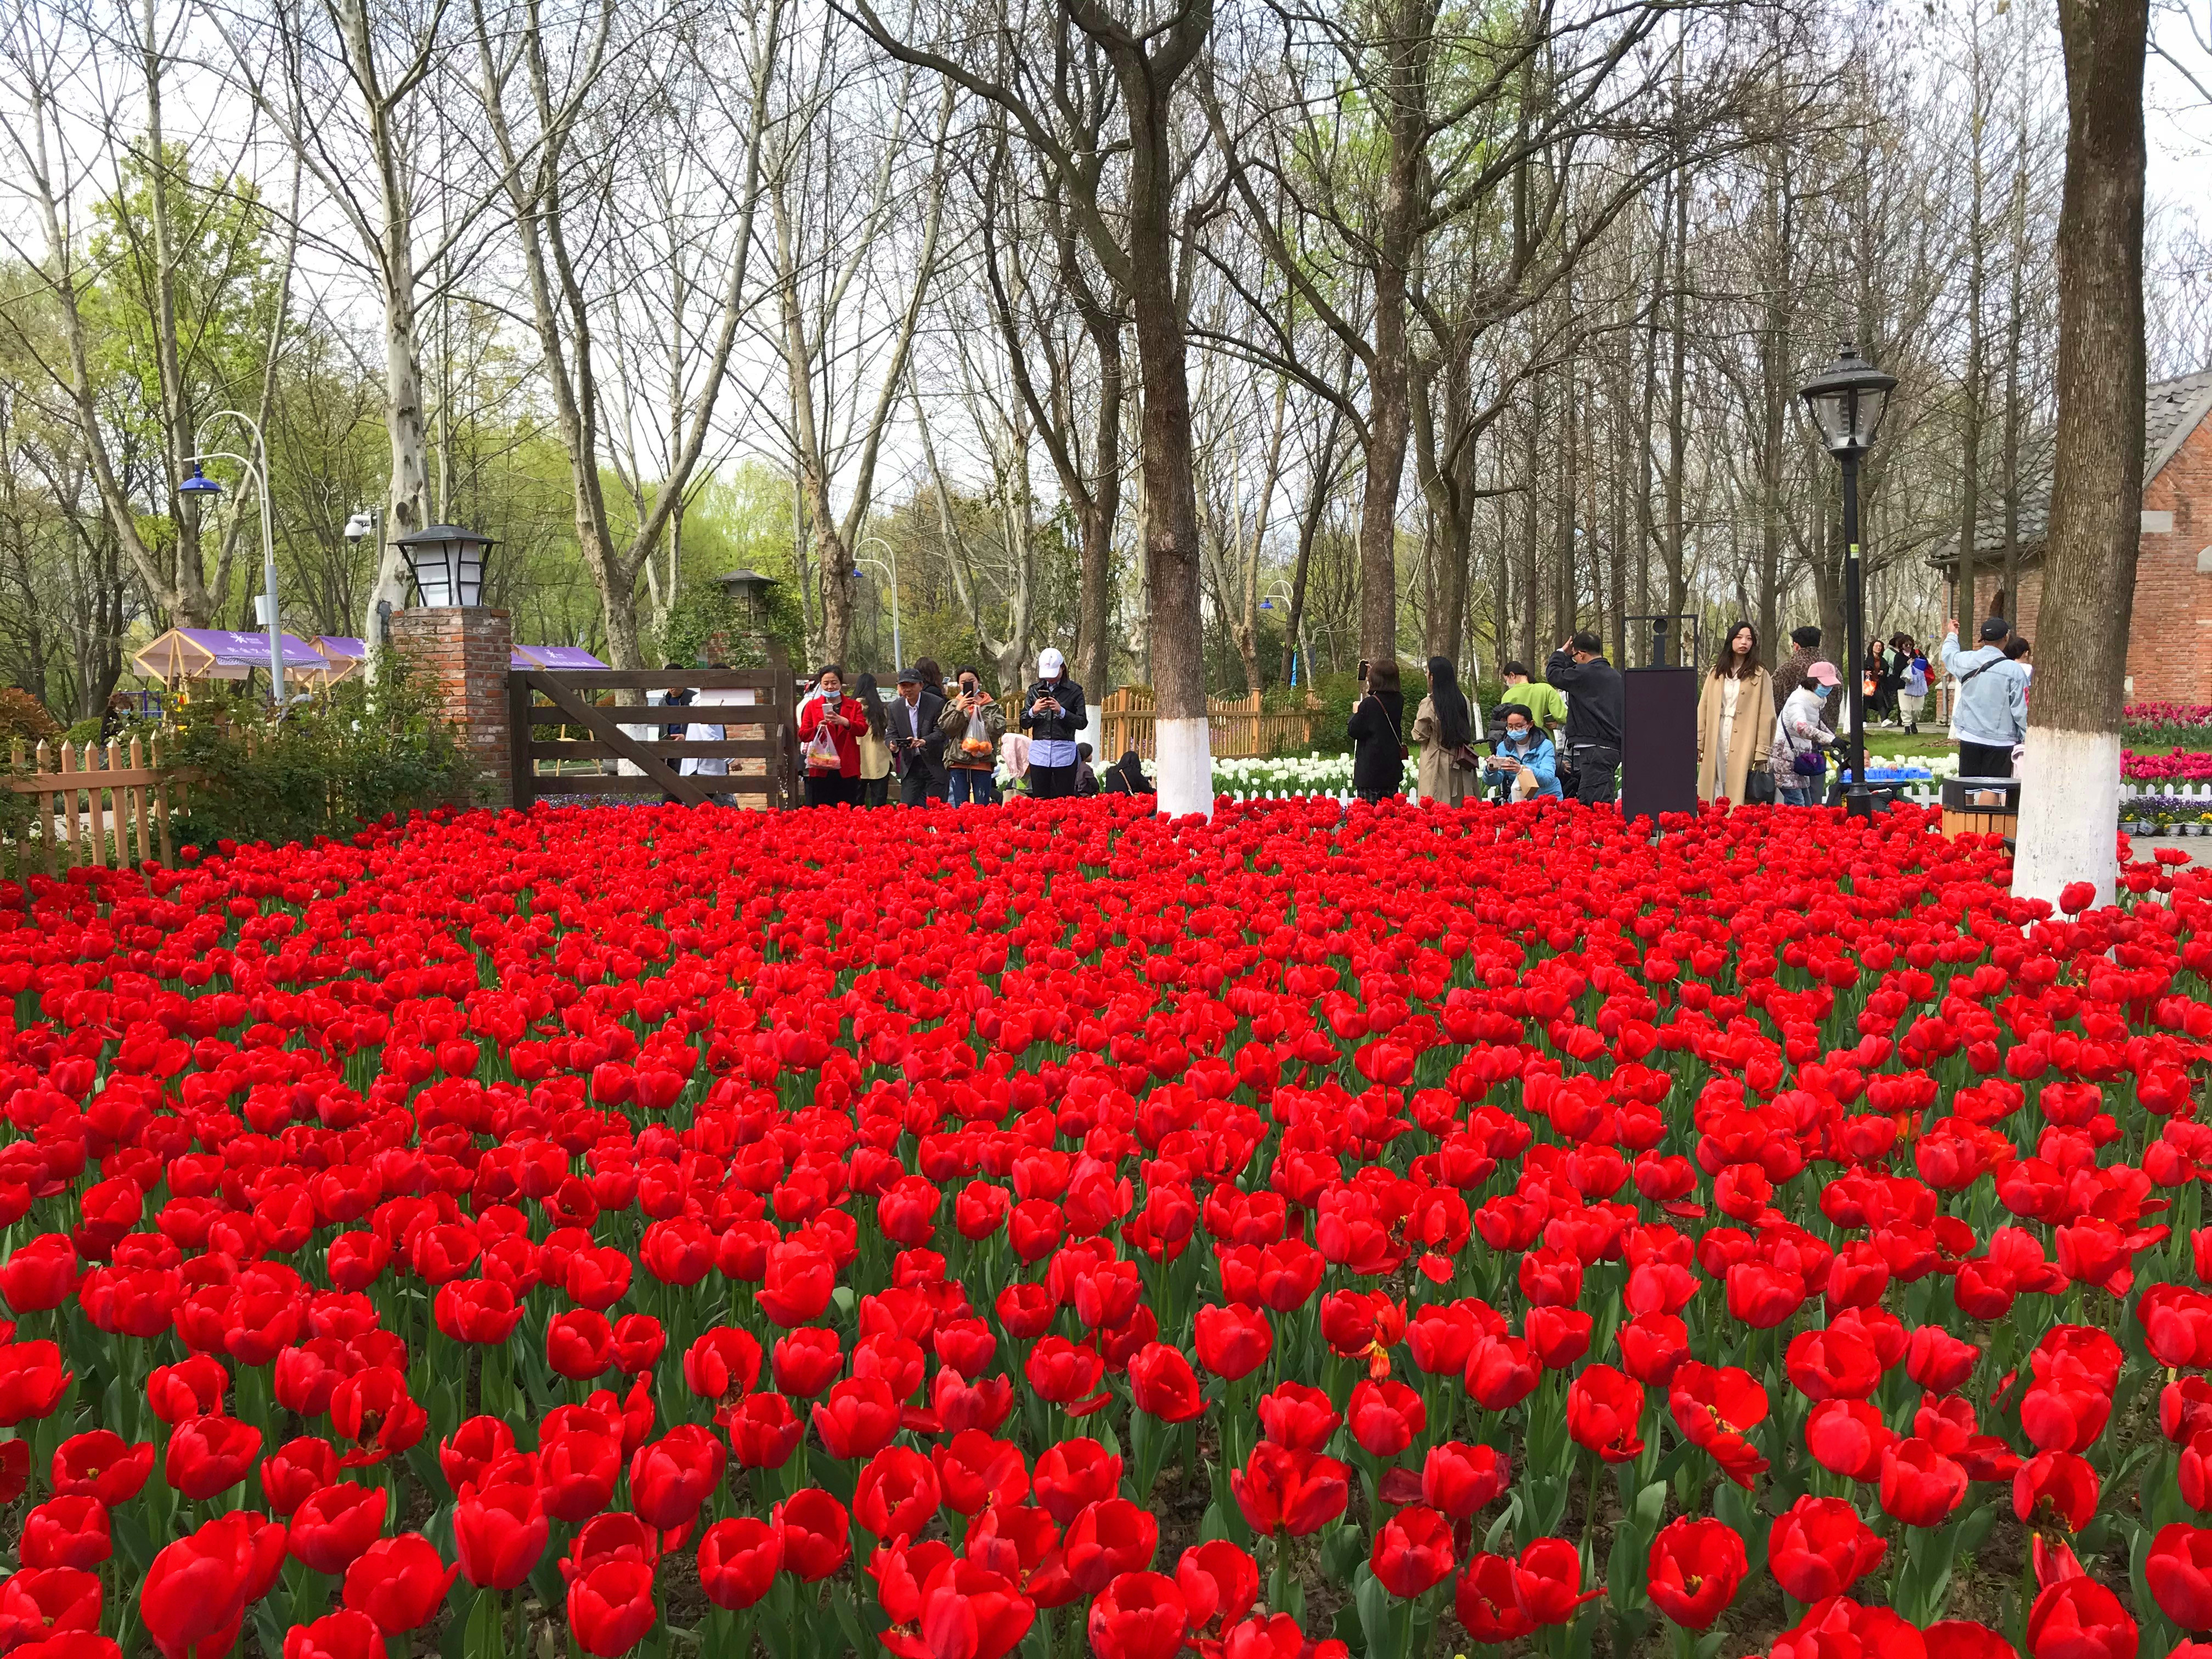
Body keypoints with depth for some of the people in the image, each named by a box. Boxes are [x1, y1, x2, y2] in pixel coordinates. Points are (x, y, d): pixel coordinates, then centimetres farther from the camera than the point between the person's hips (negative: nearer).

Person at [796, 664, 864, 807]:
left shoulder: (853, 706, 12)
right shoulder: (812, 706, 12)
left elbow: (863, 728, -3)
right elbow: (803, 735, 6)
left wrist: (844, 722, -22)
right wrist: (817, 729, -15)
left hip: (846, 770, 0)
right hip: (821, 769, 0)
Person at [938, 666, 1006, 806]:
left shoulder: (990, 705, 5)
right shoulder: (953, 704, 9)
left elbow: (998, 730, -6)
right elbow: (945, 727, -4)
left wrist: (979, 713, -9)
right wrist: (959, 710, -13)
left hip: (983, 761, -1)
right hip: (958, 762, 1)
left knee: (982, 807, 1)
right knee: (960, 806, 2)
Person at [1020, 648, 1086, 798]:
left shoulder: (1074, 691, 3)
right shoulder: (1035, 690, 11)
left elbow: (1082, 723, -3)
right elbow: (1024, 724, 9)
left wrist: (1061, 711, -15)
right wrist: (1033, 711, -10)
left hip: (1064, 752, -2)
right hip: (1039, 752, 2)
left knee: (1064, 801, -2)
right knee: (1040, 800, 3)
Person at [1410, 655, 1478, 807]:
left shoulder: (1428, 704, -14)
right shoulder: (1463, 700, 1)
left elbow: (1420, 736, -6)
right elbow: (1470, 731, 11)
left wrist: (1418, 719, 10)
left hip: (1437, 763, -5)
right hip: (1460, 765, 5)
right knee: (1460, 806, 9)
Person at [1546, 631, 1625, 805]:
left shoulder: (1585, 673, -9)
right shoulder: (1616, 676, 17)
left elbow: (1553, 674, 3)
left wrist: (1561, 653, 20)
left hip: (1594, 749, -9)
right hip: (1615, 747, 9)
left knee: (1592, 803, -16)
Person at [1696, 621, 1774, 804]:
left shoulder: (1760, 675, 3)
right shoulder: (1716, 672, 14)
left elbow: (1765, 715, -2)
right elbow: (1703, 709, 12)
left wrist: (1761, 753, -9)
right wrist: (1699, 744, 4)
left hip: (1744, 746, -3)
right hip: (1715, 743, 3)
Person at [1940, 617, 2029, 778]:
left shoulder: (1966, 660, -1)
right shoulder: (2013, 670, -12)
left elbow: (1949, 655, 25)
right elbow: (2021, 709, -11)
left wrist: (1951, 635, 45)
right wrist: (2026, 739, -1)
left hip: (1969, 738, 4)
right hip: (2000, 741, -4)